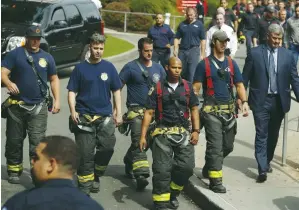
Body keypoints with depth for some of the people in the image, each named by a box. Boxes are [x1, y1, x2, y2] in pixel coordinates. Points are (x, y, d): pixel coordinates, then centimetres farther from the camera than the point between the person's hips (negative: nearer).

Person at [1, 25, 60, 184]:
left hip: (38, 107, 1)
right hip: (16, 106, 0)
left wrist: (57, 100, 5)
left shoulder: (47, 57, 10)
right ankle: (14, 171, 25)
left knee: (37, 142, -6)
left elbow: (54, 79, 15)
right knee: (14, 140, 10)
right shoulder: (15, 54, 0)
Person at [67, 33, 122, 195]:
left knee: (107, 147, -12)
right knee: (85, 154, 1)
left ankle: (96, 175, 14)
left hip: (105, 116, 1)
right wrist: (73, 111, -12)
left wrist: (118, 113, 4)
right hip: (84, 116, -1)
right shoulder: (80, 68, 2)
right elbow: (72, 91, 2)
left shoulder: (109, 67, 5)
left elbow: (116, 91, 10)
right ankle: (84, 188, 12)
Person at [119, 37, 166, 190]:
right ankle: (141, 175, -23)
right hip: (136, 110, -5)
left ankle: (129, 161, 37)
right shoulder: (130, 67, -2)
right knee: (139, 142, -16)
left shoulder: (158, 68, 12)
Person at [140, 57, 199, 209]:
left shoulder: (187, 87, 10)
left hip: (184, 133, 2)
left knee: (186, 166, -6)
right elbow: (149, 112, 0)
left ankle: (173, 194, 18)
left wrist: (196, 131, 2)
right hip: (163, 133, -2)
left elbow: (194, 109, 13)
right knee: (162, 169, -3)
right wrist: (143, 136, -6)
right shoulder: (158, 88, 2)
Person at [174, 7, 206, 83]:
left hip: (194, 50, -3)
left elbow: (203, 40, 2)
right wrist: (175, 50, -3)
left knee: (192, 73, -6)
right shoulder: (182, 24, 10)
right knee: (181, 72, 8)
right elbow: (177, 38, 11)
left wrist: (202, 54, -3)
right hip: (182, 50, 3)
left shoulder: (199, 24, 2)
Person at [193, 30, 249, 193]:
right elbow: (196, 88, -3)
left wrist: (244, 102, -6)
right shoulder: (204, 64, -1)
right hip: (211, 111, -5)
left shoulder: (231, 63, 11)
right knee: (216, 146, -9)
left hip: (229, 110, 5)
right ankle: (215, 180, -4)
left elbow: (239, 85, 10)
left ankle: (208, 168, 35)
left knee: (228, 146, 13)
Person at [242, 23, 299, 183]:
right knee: (261, 134, -5)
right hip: (261, 100, -3)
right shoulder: (255, 53, -3)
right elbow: (245, 77, 0)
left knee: (273, 134, 15)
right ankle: (262, 169, -6)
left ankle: (267, 161, 34)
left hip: (279, 101, 3)